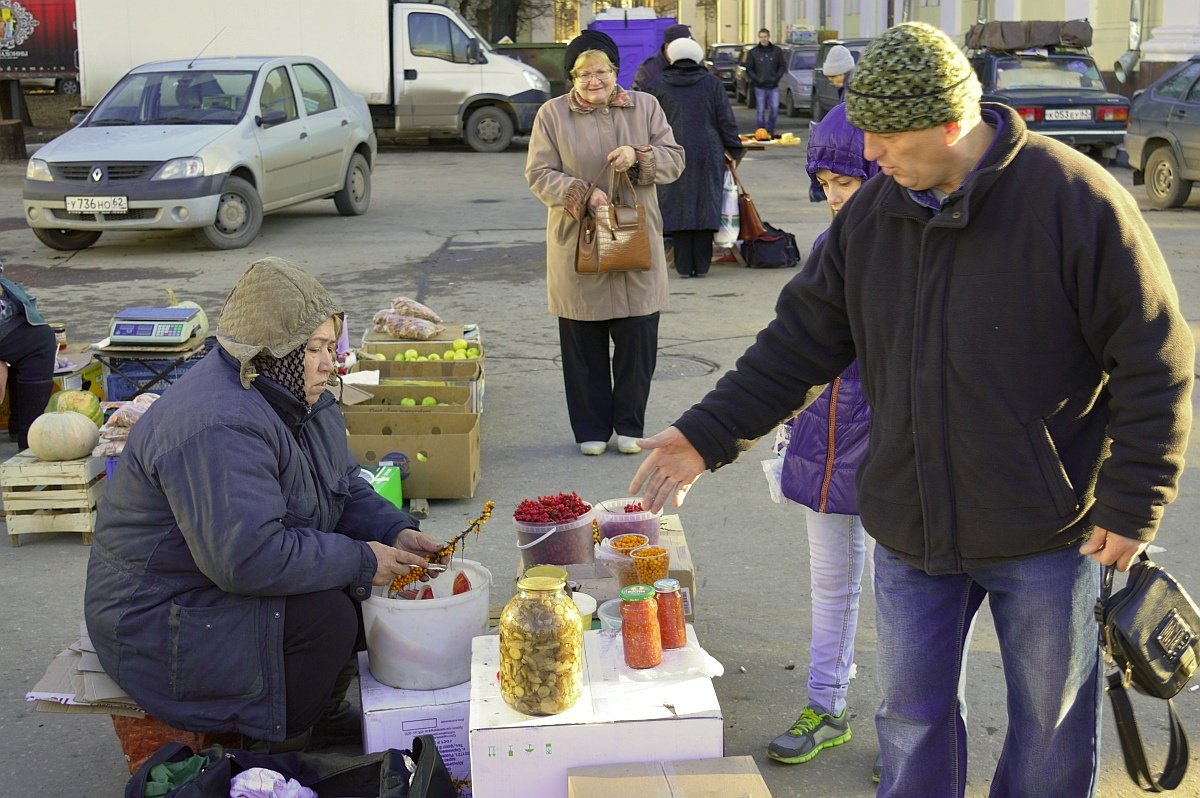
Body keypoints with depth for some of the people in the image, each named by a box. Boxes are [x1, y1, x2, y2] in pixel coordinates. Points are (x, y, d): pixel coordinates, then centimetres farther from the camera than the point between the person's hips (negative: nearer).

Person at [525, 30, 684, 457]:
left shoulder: (645, 106, 7)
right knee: (584, 343, 4)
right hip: (576, 244, -1)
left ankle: (629, 425, 17)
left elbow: (674, 160, 5)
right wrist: (581, 194, -19)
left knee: (638, 337, 2)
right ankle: (591, 429, 17)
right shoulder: (552, 114, 1)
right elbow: (538, 174, -2)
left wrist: (639, 155, -15)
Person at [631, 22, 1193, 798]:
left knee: (1052, 717, 14)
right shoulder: (873, 214, 0)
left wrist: (1133, 503, -13)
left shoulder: (1076, 201, -17)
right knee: (913, 717, 15)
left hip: (1047, 532, -4)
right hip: (913, 530, 4)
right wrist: (708, 435, -2)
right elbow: (802, 340, 4)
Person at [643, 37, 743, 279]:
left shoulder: (658, 87, 2)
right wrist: (734, 149, 11)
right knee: (705, 207, 5)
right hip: (707, 155, 1)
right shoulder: (712, 84, 3)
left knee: (677, 207, 4)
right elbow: (726, 120, 2)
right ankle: (701, 265, 6)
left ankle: (684, 265, 2)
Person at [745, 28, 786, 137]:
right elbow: (748, 69, 3)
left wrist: (776, 77, -4)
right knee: (760, 111, 1)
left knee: (775, 108, -6)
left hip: (773, 86, 1)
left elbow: (783, 66, 9)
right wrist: (757, 79, -9)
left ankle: (771, 129, 11)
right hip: (759, 87, -1)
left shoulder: (777, 50, 5)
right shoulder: (753, 52, 2)